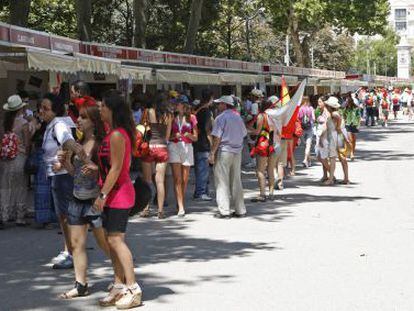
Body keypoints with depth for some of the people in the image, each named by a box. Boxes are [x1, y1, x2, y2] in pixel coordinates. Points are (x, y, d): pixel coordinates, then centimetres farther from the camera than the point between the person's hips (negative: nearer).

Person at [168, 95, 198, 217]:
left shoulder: (191, 118, 6)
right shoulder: (172, 117, 9)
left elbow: (195, 137, 7)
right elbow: (167, 135, 10)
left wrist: (189, 135, -14)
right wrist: (174, 136, -11)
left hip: (187, 147, 1)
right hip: (174, 147, 0)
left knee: (185, 179, 5)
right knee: (177, 179, -10)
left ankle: (181, 203, 23)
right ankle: (181, 208, -14)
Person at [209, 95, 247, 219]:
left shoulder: (221, 118, -10)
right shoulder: (238, 117, 11)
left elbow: (217, 138, -15)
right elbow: (244, 133, 19)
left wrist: (212, 153, -12)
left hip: (224, 152, -7)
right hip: (237, 152, 7)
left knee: (222, 182, -2)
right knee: (236, 181, 12)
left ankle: (224, 211, -4)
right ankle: (240, 210, 14)